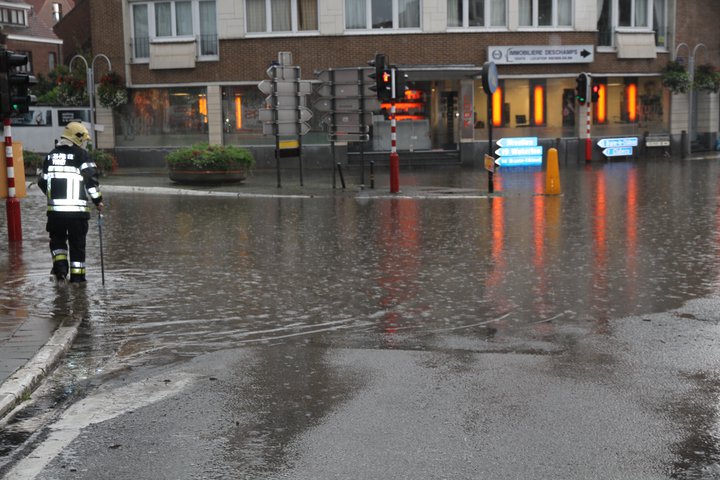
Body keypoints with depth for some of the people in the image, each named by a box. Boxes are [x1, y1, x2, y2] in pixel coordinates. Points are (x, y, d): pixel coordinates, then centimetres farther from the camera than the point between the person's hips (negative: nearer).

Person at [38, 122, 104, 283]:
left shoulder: (51, 155, 11)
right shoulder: (81, 155, -5)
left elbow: (43, 182, 14)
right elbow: (91, 178, -12)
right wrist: (98, 200, -1)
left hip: (55, 209, 4)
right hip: (78, 208, -3)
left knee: (57, 238, 20)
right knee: (77, 242, 7)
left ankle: (60, 265, 1)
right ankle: (77, 275, 11)